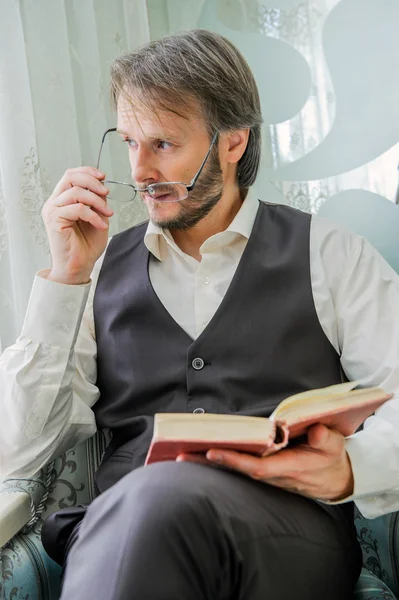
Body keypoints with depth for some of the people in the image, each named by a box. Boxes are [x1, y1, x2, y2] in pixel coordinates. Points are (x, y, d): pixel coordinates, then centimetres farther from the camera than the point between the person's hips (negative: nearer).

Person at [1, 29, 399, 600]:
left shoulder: (327, 254, 10)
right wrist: (67, 276, 0)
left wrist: (348, 471, -19)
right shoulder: (104, 269, 14)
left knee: (161, 497, -35)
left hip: (289, 535, -1)